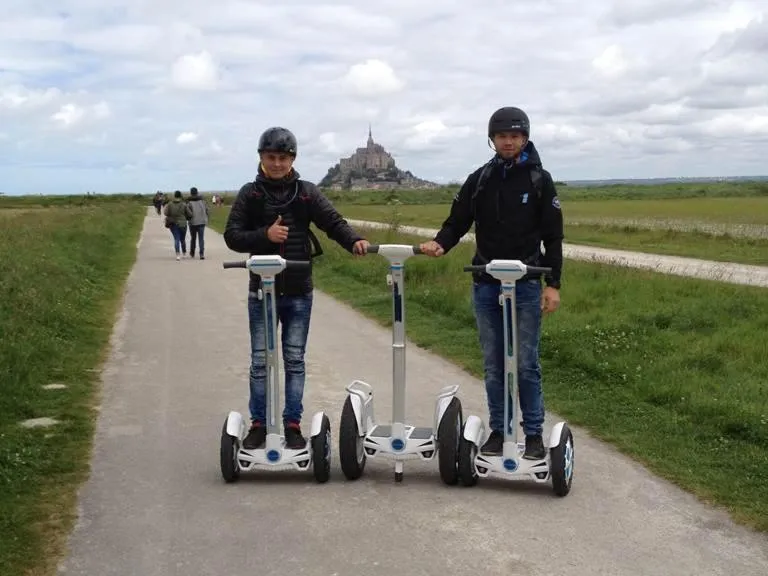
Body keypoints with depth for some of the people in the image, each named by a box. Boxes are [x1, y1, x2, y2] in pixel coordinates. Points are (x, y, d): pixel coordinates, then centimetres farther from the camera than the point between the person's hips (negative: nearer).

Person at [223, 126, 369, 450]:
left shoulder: (306, 192, 1)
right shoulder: (250, 194, 0)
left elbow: (332, 222, -7)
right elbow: (231, 236, -3)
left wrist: (354, 241, -27)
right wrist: (264, 235, -19)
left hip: (298, 292, 0)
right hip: (262, 291, 0)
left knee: (295, 360, 8)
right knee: (260, 360, 7)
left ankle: (292, 424, 18)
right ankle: (258, 424, 19)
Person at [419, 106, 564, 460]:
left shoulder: (539, 180, 0)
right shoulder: (479, 180, 7)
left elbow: (553, 236, 0)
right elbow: (457, 222, 6)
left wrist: (553, 284, -6)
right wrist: (440, 243, -16)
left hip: (526, 285, -3)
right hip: (485, 285, 3)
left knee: (525, 363, -1)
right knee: (493, 364, 8)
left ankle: (534, 434, 10)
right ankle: (498, 431, 18)